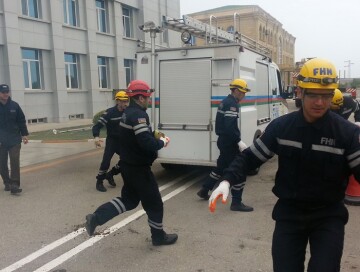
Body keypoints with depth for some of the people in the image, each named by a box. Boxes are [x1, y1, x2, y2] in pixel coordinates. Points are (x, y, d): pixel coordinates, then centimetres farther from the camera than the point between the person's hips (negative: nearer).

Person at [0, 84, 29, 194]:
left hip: (15, 140, -1)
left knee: (15, 162, -8)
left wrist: (24, 134, 4)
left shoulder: (14, 105, 3)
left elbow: (21, 121, 8)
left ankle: (14, 185, -9)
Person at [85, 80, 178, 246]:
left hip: (128, 165, 9)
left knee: (129, 199, 21)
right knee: (154, 203, 7)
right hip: (138, 168, -9)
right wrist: (162, 142, -11)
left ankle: (96, 217, 13)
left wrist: (156, 139, 7)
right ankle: (159, 236, 23)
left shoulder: (128, 113, 10)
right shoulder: (138, 115, -22)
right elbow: (147, 144, -30)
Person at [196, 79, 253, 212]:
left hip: (224, 140, 10)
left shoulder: (226, 102, 15)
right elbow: (230, 127, -27)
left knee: (221, 167, 22)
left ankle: (204, 190, 32)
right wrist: (239, 141, -25)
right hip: (229, 142, -10)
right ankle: (236, 202, 0)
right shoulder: (231, 104, -17)